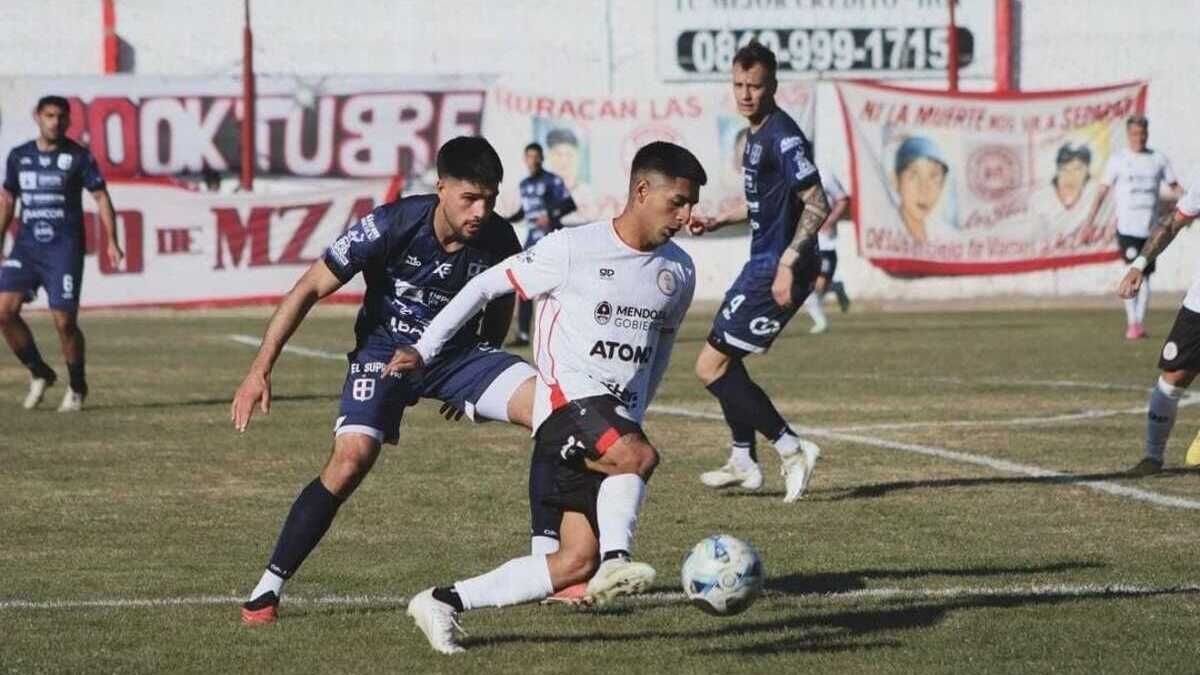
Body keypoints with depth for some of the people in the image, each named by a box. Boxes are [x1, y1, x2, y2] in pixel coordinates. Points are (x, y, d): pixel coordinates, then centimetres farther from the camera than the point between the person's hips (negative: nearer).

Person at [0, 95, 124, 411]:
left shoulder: (78, 157, -1)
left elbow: (101, 197, -1)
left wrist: (111, 241, -9)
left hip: (64, 248, -4)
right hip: (26, 246, 4)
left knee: (64, 321, -8)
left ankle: (77, 388, 14)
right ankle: (39, 373, 9)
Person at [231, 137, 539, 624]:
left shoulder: (499, 241, -13)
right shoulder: (392, 225, -24)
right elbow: (311, 288, -16)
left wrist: (474, 386, 18)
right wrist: (260, 369, -18)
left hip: (459, 351, 3)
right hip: (385, 351, -3)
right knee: (351, 459, -26)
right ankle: (269, 586, -11)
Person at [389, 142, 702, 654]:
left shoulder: (678, 271, 10)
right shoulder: (572, 250, -7)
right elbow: (487, 285, 1)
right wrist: (424, 350, 0)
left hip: (617, 424, 6)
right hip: (568, 402, -6)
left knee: (577, 562, -4)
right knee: (639, 456, -37)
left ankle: (446, 603, 4)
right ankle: (616, 558, -33)